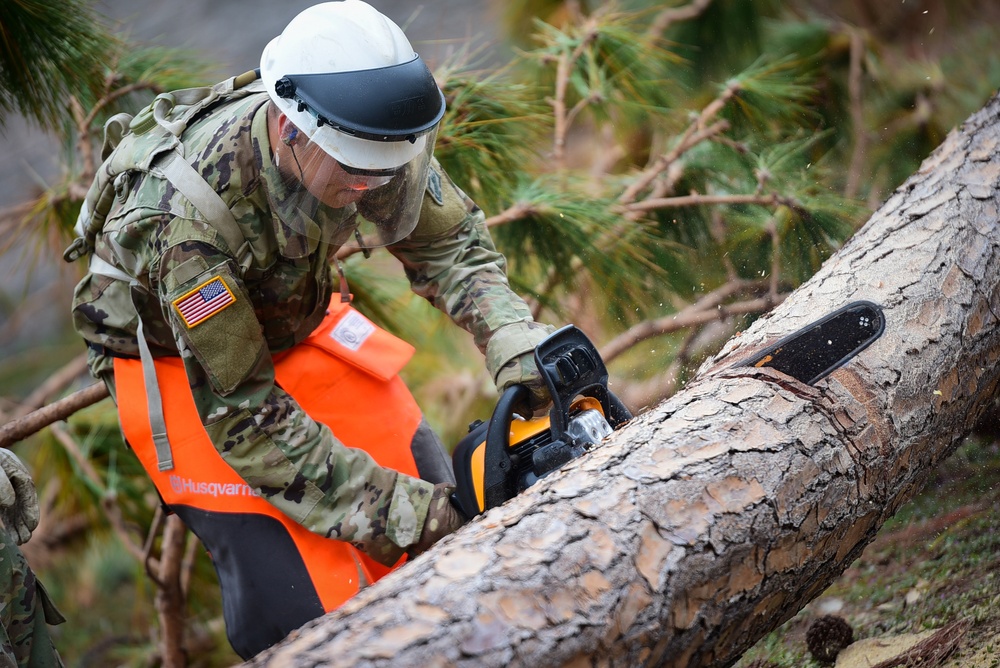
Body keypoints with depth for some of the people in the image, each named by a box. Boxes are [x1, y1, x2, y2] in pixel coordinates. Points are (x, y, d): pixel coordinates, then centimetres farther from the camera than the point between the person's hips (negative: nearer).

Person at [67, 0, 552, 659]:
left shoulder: (367, 138, -27)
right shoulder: (185, 213, -40)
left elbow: (448, 240, -12)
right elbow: (240, 412, -31)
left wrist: (513, 337, -31)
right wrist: (387, 512, -31)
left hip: (296, 322, 6)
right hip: (180, 361, -6)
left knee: (434, 496, 5)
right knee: (300, 606, -16)